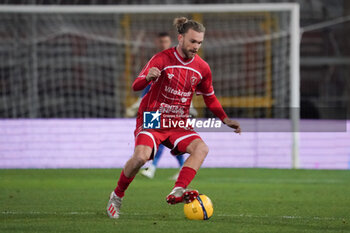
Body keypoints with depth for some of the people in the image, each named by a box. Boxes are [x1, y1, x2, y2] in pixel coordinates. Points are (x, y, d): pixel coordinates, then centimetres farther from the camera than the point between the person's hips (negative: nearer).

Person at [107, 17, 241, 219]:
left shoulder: (202, 68, 3)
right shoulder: (162, 59, -11)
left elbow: (210, 98, 20)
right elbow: (136, 86, -18)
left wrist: (226, 119, 9)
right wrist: (148, 78, -40)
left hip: (178, 123, 4)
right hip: (152, 120, -4)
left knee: (201, 148, -24)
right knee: (141, 156, -28)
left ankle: (177, 192, -35)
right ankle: (117, 196, -4)